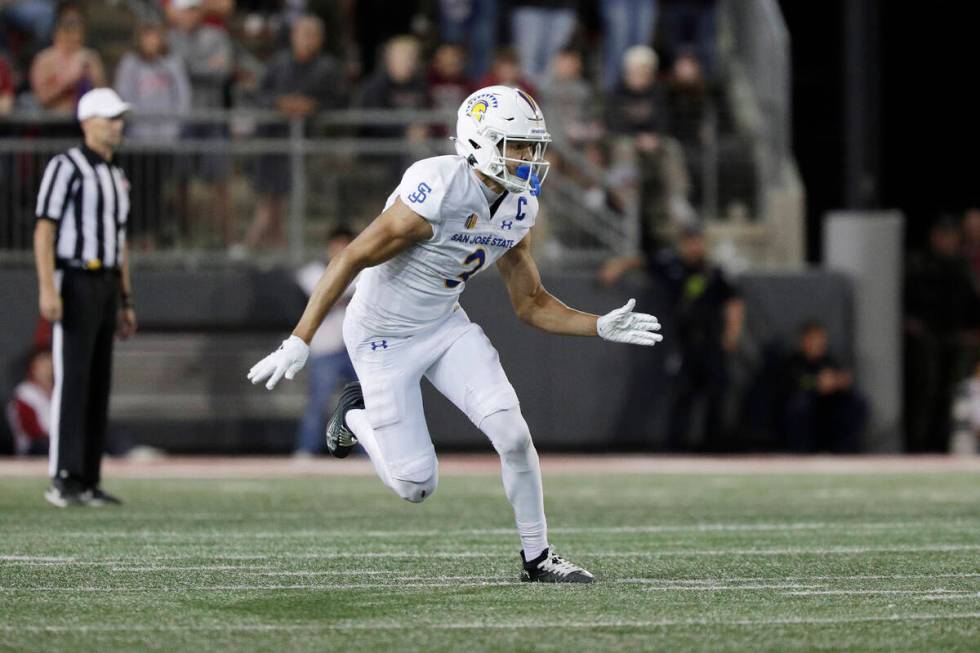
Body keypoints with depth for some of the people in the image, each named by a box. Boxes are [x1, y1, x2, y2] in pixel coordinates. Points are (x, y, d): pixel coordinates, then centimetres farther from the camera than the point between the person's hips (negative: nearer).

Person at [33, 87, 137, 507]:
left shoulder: (116, 176, 19)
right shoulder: (66, 167, -7)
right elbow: (44, 229, -13)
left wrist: (126, 302, 19)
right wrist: (47, 288, -23)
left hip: (106, 284, 8)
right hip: (75, 282, -8)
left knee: (99, 382, 6)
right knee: (72, 378, -12)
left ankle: (88, 482, 9)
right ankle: (63, 480, -13)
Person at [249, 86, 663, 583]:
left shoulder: (519, 209, -5)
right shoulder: (435, 196, -30)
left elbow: (531, 305, 5)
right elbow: (351, 260, -24)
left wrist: (601, 327, -11)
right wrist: (299, 342, -25)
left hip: (446, 325, 6)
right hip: (384, 335, -6)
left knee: (512, 433, -12)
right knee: (416, 486, -4)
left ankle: (537, 556, 5)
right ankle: (357, 414, 26)